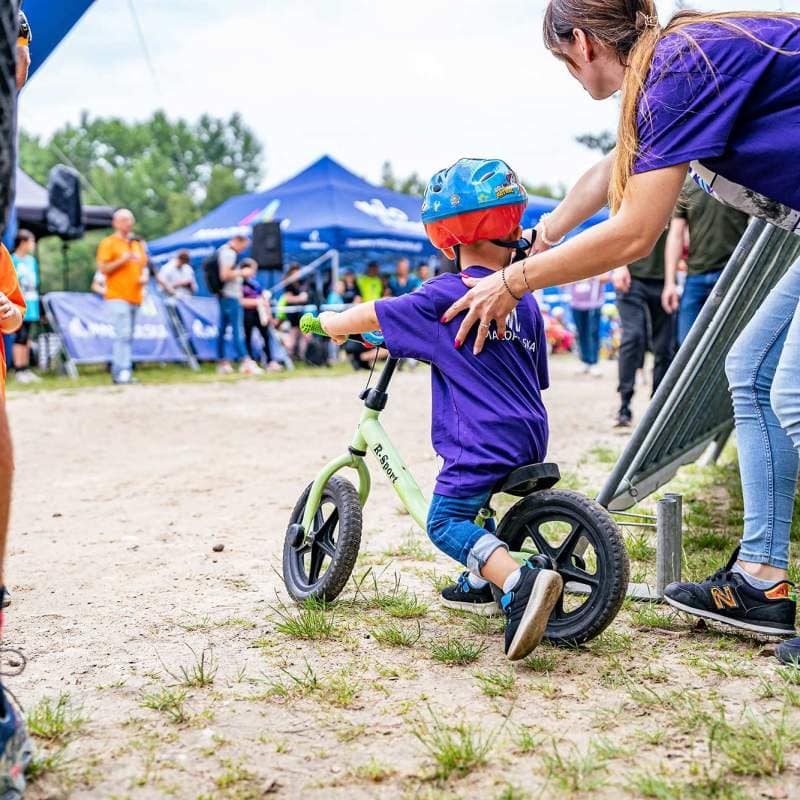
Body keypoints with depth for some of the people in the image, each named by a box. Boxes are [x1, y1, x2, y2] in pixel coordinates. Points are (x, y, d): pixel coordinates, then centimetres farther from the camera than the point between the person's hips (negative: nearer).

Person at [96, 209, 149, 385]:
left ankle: (117, 373, 11)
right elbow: (103, 268, -6)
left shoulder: (138, 243, 20)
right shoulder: (108, 243, 0)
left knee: (127, 337, 7)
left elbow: (144, 266, 26)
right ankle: (123, 372, -19)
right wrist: (122, 260, -17)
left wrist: (144, 277, 5)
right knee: (123, 335, -17)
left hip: (135, 296, 7)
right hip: (117, 296, -7)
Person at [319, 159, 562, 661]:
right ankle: (481, 579, 35)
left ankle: (520, 580, -30)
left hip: (483, 442, -8)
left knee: (446, 520, -8)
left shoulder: (445, 297, -7)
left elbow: (368, 317, -5)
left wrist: (326, 323, 15)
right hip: (531, 438, 8)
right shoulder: (526, 303, 14)